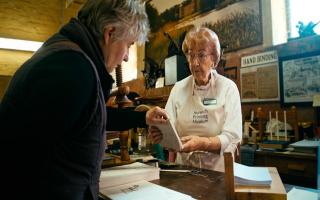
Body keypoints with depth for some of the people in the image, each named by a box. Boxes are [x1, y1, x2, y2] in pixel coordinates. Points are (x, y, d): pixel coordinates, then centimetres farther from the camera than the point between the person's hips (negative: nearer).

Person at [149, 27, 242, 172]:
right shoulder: (178, 88, 5)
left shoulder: (228, 88, -2)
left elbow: (232, 137, -10)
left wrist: (202, 144, -26)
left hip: (218, 170, -2)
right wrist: (159, 133, -22)